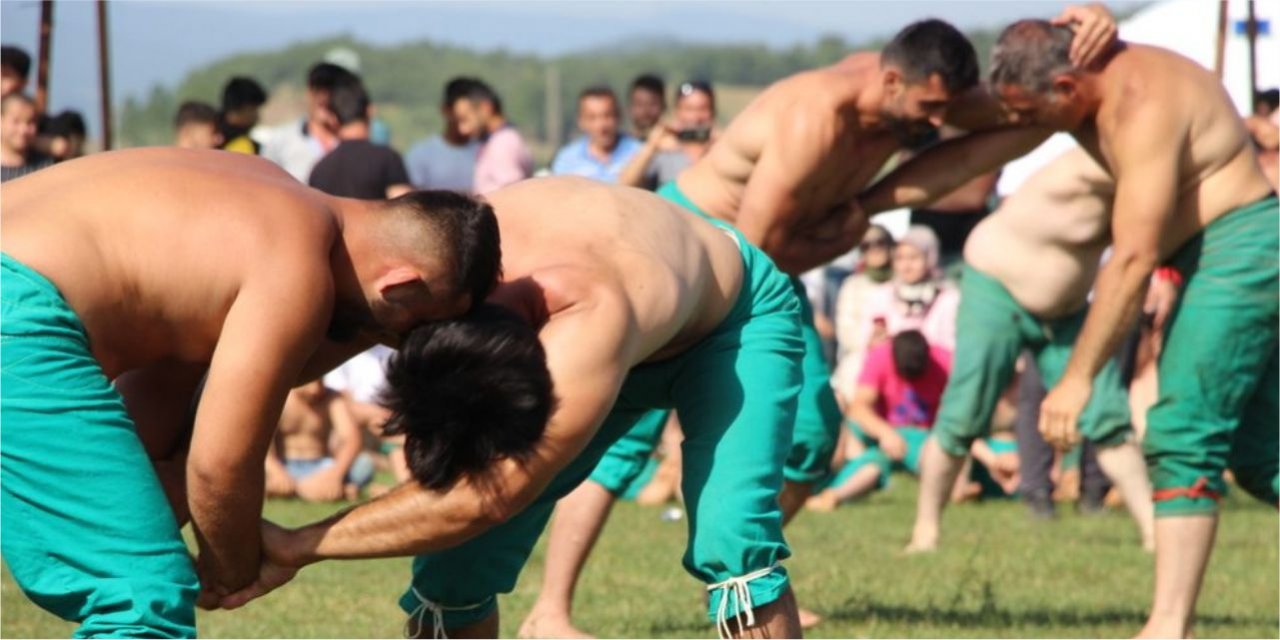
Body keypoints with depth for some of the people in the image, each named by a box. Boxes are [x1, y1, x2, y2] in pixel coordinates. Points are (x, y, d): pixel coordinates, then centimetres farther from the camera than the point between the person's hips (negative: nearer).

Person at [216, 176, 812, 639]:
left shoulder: (585, 327, -51)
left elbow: (490, 499, -47)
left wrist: (299, 546, -44)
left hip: (736, 316, -5)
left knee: (732, 541, -28)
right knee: (459, 554, -6)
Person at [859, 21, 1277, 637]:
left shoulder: (1141, 102, -25)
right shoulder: (1071, 88, 4)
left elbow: (1133, 257, -28)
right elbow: (969, 155, 12)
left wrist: (1077, 379, -26)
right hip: (1210, 258, 10)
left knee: (1181, 435, -14)